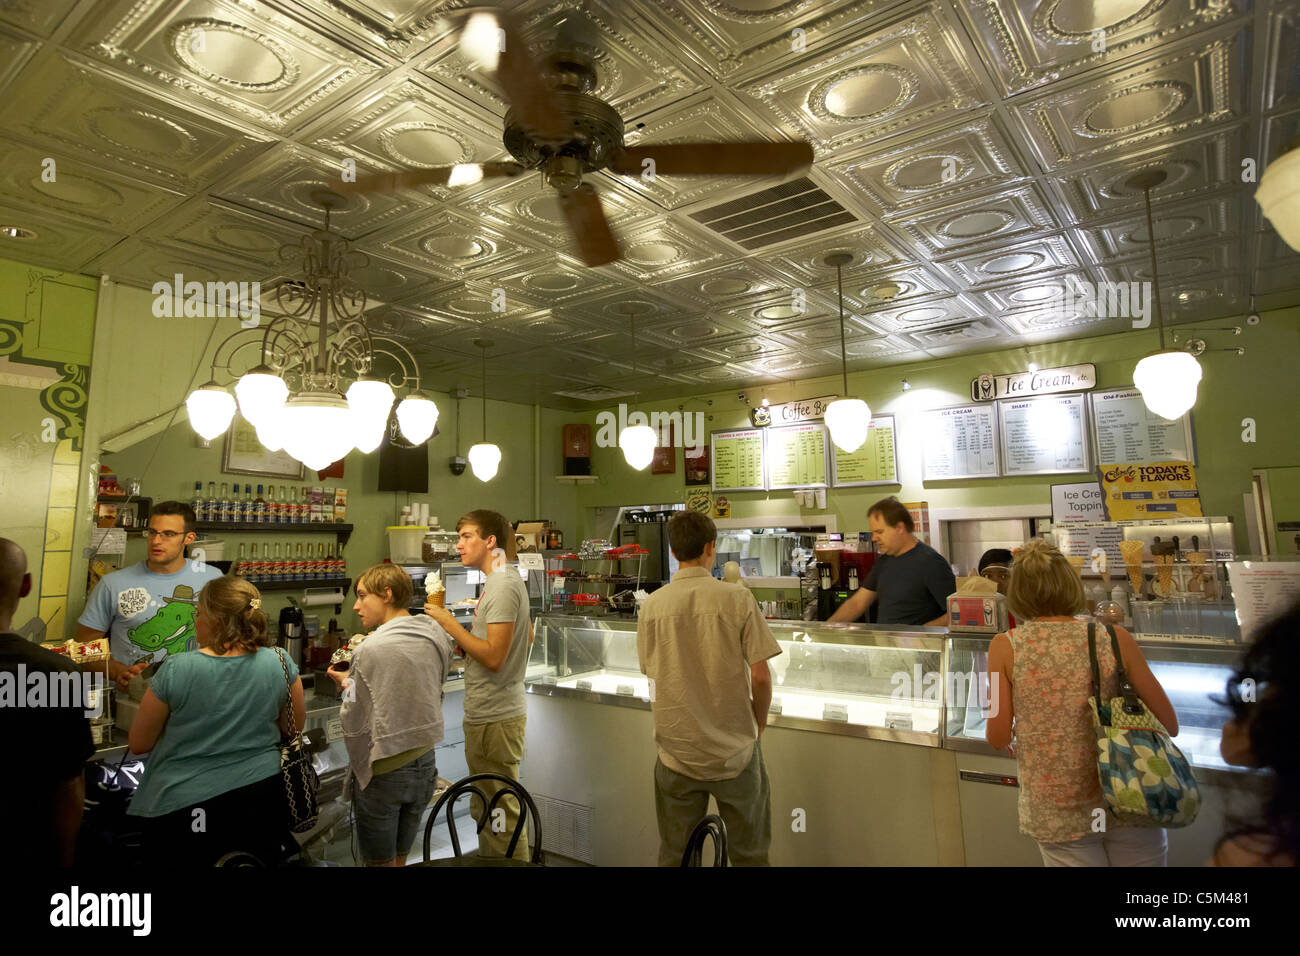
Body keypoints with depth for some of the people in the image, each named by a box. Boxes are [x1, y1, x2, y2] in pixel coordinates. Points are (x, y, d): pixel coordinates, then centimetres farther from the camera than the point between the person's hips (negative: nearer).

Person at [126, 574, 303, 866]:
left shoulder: (175, 669, -13)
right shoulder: (279, 662, -7)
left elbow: (139, 744, 1)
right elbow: (295, 727, 7)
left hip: (181, 805, -2)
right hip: (261, 796, 3)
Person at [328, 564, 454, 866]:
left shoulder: (370, 651, -21)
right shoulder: (437, 636, -2)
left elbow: (355, 724, -15)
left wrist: (347, 684, 2)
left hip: (383, 772, -5)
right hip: (424, 763, 6)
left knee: (380, 861, 15)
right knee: (400, 858, 22)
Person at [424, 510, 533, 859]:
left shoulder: (503, 586, -20)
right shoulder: (505, 580, 12)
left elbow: (493, 656, -26)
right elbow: (527, 636, 21)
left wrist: (450, 624, -18)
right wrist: (466, 640, 13)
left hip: (494, 720, -11)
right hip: (487, 714, 11)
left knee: (500, 815, 2)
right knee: (486, 809, 23)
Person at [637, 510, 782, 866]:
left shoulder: (652, 605, -6)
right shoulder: (737, 598, -13)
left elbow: (652, 675, 4)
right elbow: (760, 676, -13)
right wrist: (758, 723, 6)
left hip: (676, 753, 2)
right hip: (734, 752, -2)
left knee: (674, 856, 17)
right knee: (749, 854, 17)